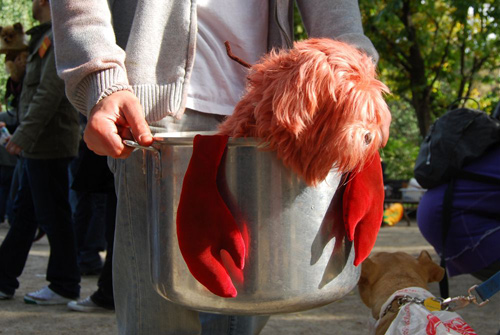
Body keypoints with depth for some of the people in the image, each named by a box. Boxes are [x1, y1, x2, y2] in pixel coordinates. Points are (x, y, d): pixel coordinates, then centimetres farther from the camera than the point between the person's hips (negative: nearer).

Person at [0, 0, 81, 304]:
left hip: (48, 142, -10)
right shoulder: (46, 37, 19)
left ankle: (65, 287, 4)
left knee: (53, 215, -4)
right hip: (38, 144, 10)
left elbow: (50, 92, -21)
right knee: (24, 212, 13)